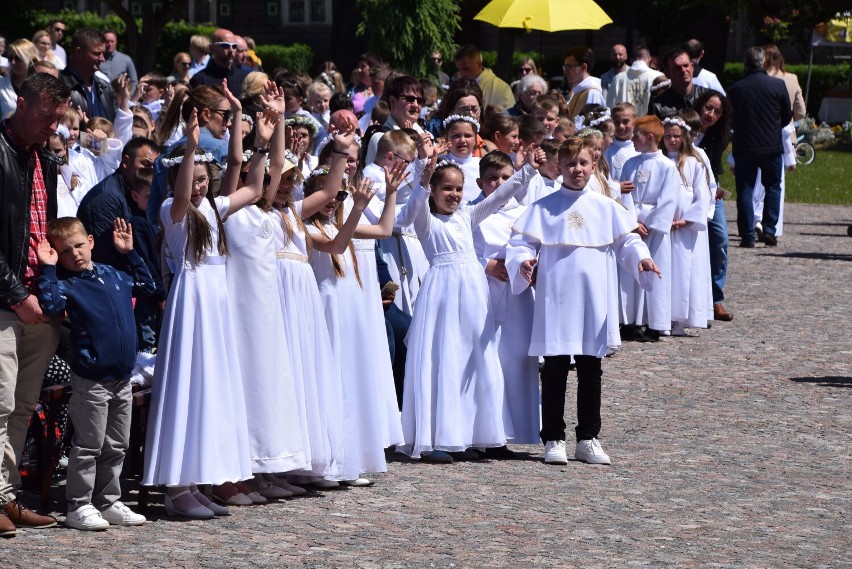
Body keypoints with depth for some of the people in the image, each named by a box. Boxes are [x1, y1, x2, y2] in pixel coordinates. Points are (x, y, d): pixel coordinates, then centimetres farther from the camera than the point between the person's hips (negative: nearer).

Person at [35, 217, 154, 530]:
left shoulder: (114, 276, 12)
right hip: (90, 380, -7)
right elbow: (50, 303, -28)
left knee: (116, 446, 13)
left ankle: (109, 503, 23)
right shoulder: (67, 284, -7)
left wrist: (130, 252, 23)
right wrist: (47, 269, -24)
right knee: (88, 446, -3)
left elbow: (146, 284, 29)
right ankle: (79, 507, 4)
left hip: (122, 379, 7)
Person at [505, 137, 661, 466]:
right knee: (555, 368, 0)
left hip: (594, 301, 2)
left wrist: (641, 257, -14)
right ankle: (553, 439, 7)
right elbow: (520, 242, 0)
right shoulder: (543, 208, 2)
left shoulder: (606, 208, 8)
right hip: (555, 300, -2)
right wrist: (523, 262, -20)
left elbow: (627, 240, 6)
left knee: (590, 369, 7)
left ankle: (588, 439, 16)